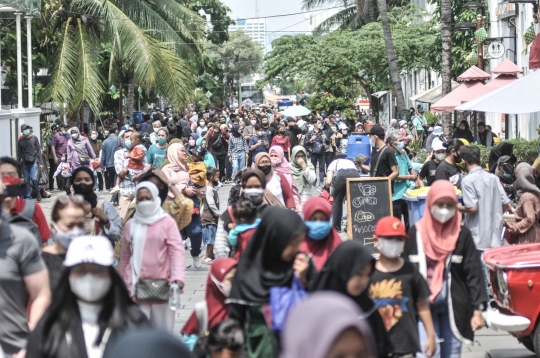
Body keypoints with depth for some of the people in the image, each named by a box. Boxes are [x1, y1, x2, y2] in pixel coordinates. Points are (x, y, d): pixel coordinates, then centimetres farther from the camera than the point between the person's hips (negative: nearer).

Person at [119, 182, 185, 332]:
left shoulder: (167, 222, 0)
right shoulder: (130, 225, 10)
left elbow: (177, 250, -8)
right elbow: (125, 256, 14)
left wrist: (178, 276, -21)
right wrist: (123, 283, 16)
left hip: (162, 283, -2)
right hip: (137, 284, 2)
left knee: (162, 327, 5)